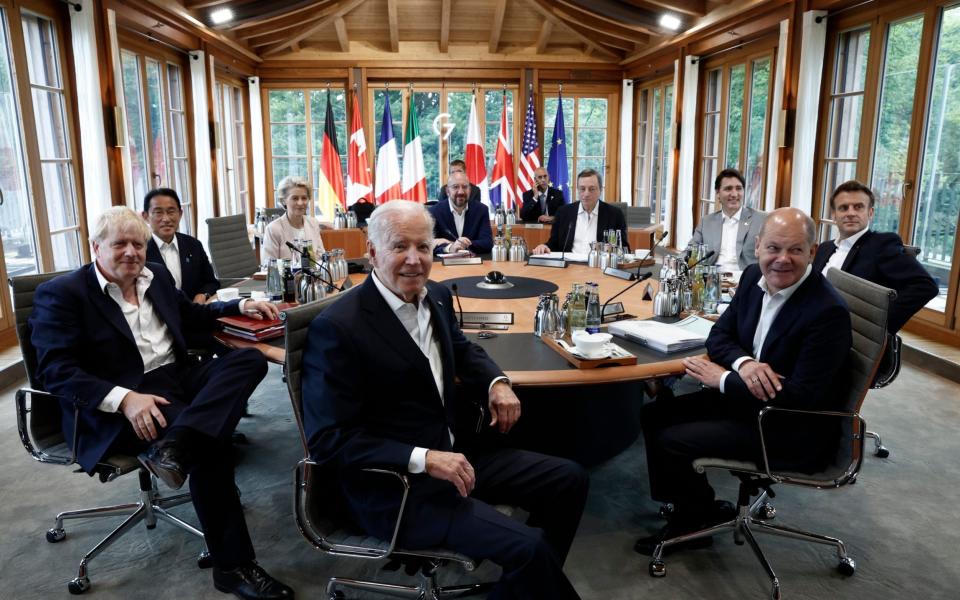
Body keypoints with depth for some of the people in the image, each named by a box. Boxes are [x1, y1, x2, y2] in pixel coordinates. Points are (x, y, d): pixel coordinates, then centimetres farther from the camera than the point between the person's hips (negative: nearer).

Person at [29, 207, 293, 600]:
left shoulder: (156, 276, 16)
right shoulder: (62, 293, -3)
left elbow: (189, 314, 34)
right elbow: (55, 369, -13)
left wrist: (240, 306, 18)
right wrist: (124, 398, -28)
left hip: (176, 379, 7)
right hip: (116, 407, -7)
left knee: (250, 358, -18)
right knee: (208, 442, -30)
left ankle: (173, 445, -38)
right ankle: (233, 565, -19)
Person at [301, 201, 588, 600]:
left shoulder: (436, 296, 3)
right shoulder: (337, 327, -20)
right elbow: (327, 441, -20)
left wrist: (496, 383, 2)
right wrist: (423, 459, -26)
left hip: (456, 451, 8)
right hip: (395, 484, -8)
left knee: (569, 480, 9)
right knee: (529, 546, -21)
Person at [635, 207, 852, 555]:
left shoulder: (828, 312, -25)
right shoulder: (755, 276, -2)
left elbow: (800, 397, -27)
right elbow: (719, 335, 4)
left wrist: (723, 378, -20)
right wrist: (744, 363, -19)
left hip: (793, 430, -8)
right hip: (746, 398, 8)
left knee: (670, 441, -15)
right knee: (654, 416, 1)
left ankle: (701, 515, 14)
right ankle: (691, 510, 15)